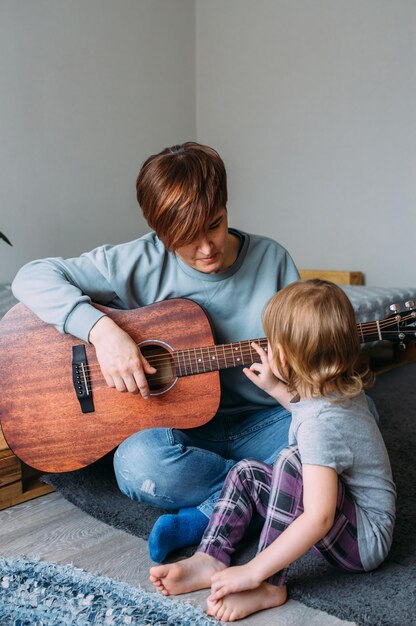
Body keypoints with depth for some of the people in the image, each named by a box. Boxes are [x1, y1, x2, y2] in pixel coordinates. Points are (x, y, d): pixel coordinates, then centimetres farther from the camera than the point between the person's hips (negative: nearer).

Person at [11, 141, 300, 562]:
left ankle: (204, 517, -22)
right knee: (139, 462, -36)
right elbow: (32, 277, -13)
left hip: (262, 422, 3)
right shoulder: (142, 263, -9)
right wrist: (103, 330, -28)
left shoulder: (272, 259, -2)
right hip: (183, 425, -2)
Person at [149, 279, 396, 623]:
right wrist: (273, 387, 19)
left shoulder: (320, 423, -32)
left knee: (292, 461, -33)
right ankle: (210, 560, -4)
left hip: (365, 541, -10)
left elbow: (319, 518, -37)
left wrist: (253, 572, -32)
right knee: (247, 472, 5)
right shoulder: (343, 388, -3)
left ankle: (269, 586, -22)